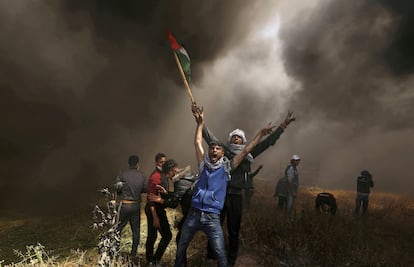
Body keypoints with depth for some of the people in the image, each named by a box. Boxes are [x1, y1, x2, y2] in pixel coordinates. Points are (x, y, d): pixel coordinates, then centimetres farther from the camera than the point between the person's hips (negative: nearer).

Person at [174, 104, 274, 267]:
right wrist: (200, 123, 12)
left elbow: (245, 151, 2)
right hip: (193, 215, 3)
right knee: (181, 249, 16)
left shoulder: (226, 167, 3)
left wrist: (260, 134, 2)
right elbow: (197, 143, 10)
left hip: (212, 218, -2)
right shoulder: (203, 165, 8)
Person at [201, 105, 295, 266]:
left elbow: (268, 141, 7)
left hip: (236, 195, 1)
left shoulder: (248, 154, 8)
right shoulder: (223, 150, 7)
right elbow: (208, 136, 7)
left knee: (234, 230, 12)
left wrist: (284, 125, 5)